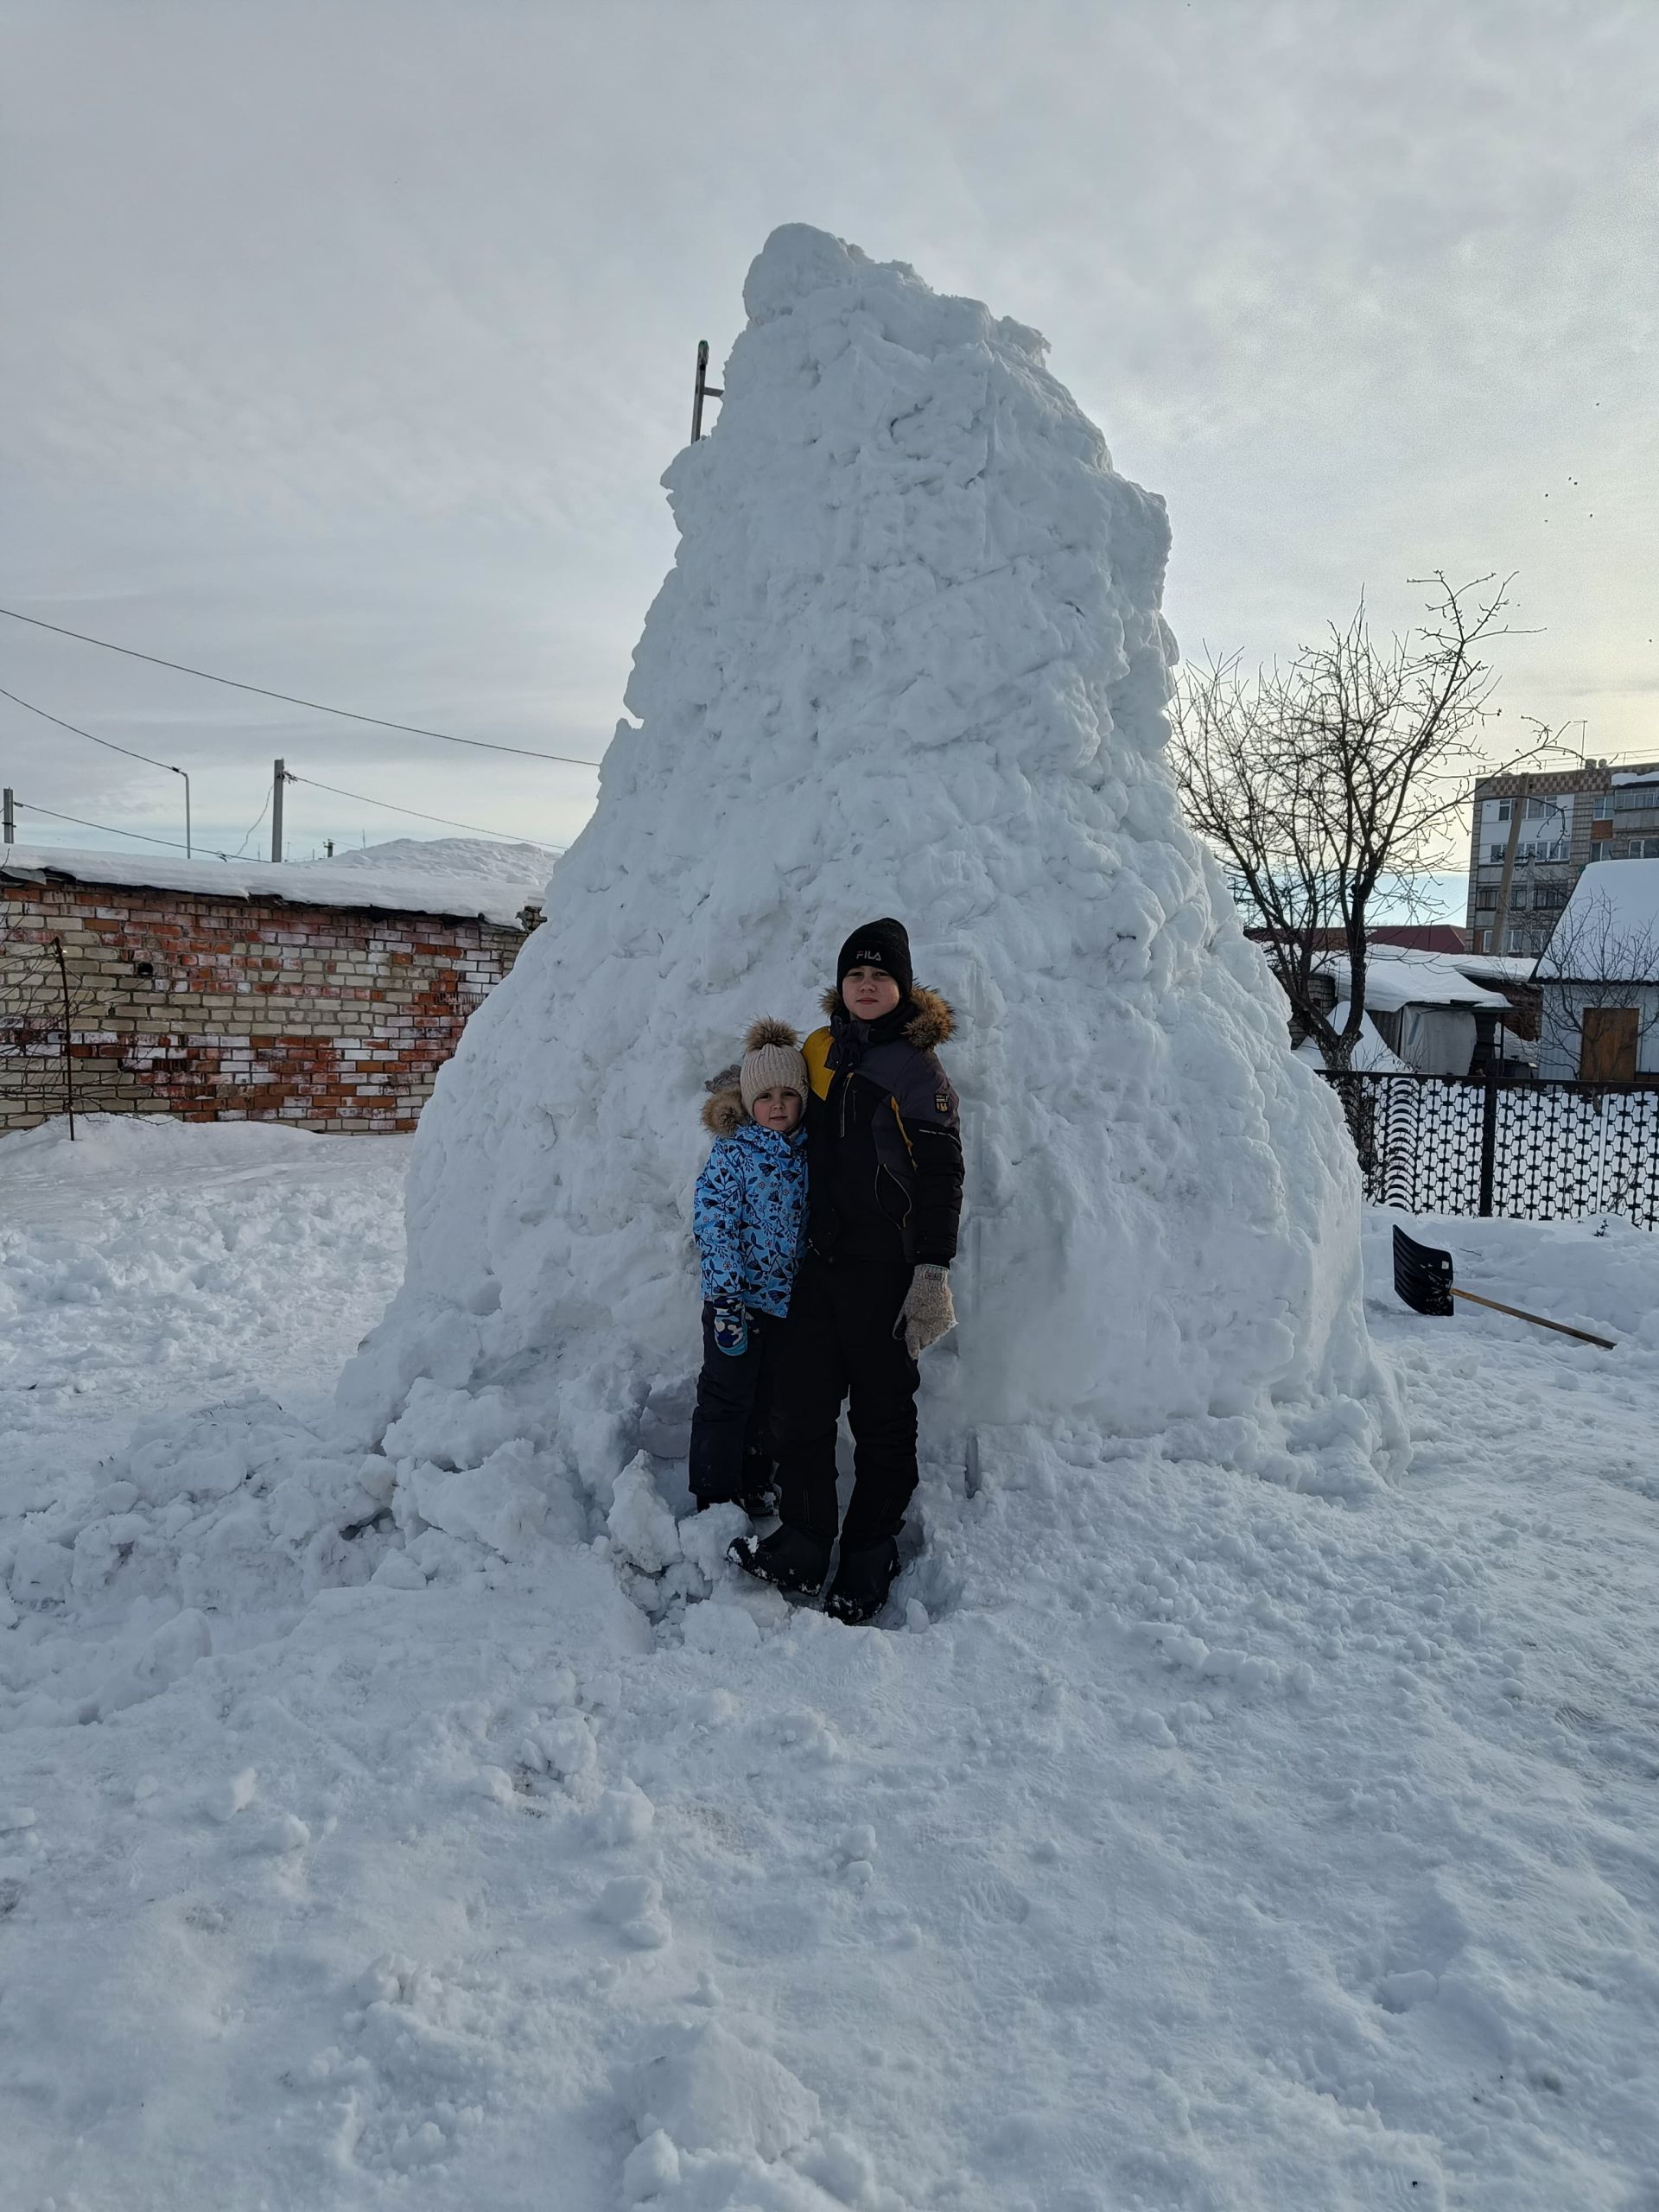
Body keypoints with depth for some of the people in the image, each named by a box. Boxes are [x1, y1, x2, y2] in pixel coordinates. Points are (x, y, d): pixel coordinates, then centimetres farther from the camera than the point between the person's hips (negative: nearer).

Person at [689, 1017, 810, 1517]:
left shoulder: (807, 1152, 5)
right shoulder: (733, 1151, -12)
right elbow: (714, 1225, -17)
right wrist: (725, 1294, -23)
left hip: (786, 1298, 6)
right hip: (738, 1296, -5)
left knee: (767, 1399, 18)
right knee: (727, 1397, 4)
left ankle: (756, 1486, 34)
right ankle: (715, 1498, 17)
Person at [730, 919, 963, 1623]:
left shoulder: (916, 1069, -7)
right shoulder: (818, 1053, 11)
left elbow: (942, 1178, -11)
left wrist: (933, 1272, -16)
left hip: (886, 1268, -5)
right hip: (820, 1262, 5)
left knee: (881, 1413, 5)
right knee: (799, 1400, 2)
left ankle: (870, 1559, 17)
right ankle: (801, 1548, 14)